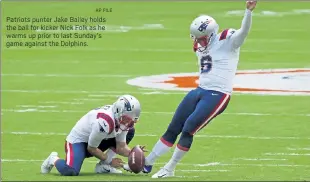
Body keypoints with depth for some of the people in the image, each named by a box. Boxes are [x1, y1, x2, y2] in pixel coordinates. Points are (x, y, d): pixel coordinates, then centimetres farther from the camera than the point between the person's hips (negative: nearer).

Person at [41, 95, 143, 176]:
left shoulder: (122, 120, -10)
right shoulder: (104, 122, -35)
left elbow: (121, 147, -3)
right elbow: (91, 148, -21)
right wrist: (110, 160, -13)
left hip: (96, 138, 9)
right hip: (78, 139, -9)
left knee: (130, 132, -3)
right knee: (70, 171, -34)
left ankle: (103, 166, -1)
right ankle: (54, 160, 3)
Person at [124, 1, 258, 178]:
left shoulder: (228, 40, -11)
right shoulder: (200, 46, 12)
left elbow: (244, 31, -28)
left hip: (217, 96, -8)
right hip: (200, 91, 8)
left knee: (188, 130, -13)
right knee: (173, 129, 10)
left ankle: (170, 169, 3)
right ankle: (147, 163, 19)